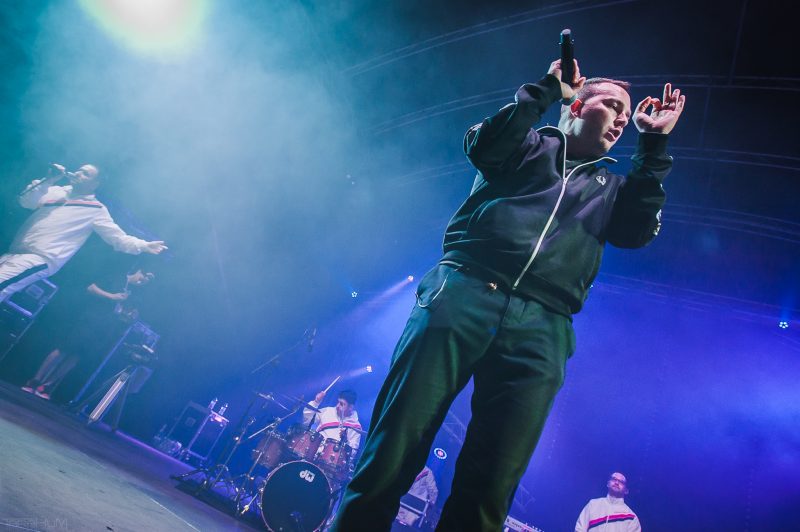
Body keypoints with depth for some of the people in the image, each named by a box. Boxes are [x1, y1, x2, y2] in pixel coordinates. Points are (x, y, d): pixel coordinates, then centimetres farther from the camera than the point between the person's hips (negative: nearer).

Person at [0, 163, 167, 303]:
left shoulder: (95, 210, 2)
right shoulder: (56, 191, 17)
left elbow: (119, 237, -3)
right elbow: (26, 201, 6)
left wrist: (142, 245, -19)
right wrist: (49, 180, -5)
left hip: (38, 260, -6)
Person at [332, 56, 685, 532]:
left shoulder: (610, 186, 29)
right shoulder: (530, 144, 20)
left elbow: (639, 231, 12)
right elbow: (483, 147, 0)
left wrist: (654, 145, 14)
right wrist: (547, 87, 4)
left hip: (541, 332, 3)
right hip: (463, 296, -2)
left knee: (489, 491, -3)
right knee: (390, 457, -8)